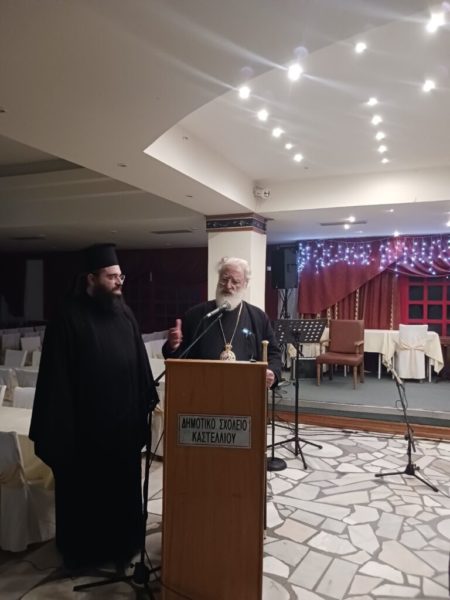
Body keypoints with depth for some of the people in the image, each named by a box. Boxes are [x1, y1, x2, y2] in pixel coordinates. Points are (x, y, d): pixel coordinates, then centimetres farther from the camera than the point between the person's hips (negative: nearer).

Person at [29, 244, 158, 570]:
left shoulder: (125, 314, 4)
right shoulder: (69, 317, -12)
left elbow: (140, 362, 9)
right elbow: (56, 376, -12)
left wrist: (148, 400, 6)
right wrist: (60, 423, -13)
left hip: (124, 418, 5)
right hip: (85, 421, -5)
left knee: (123, 485, 17)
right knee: (85, 489, 13)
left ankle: (122, 544, 36)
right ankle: (83, 550, 33)